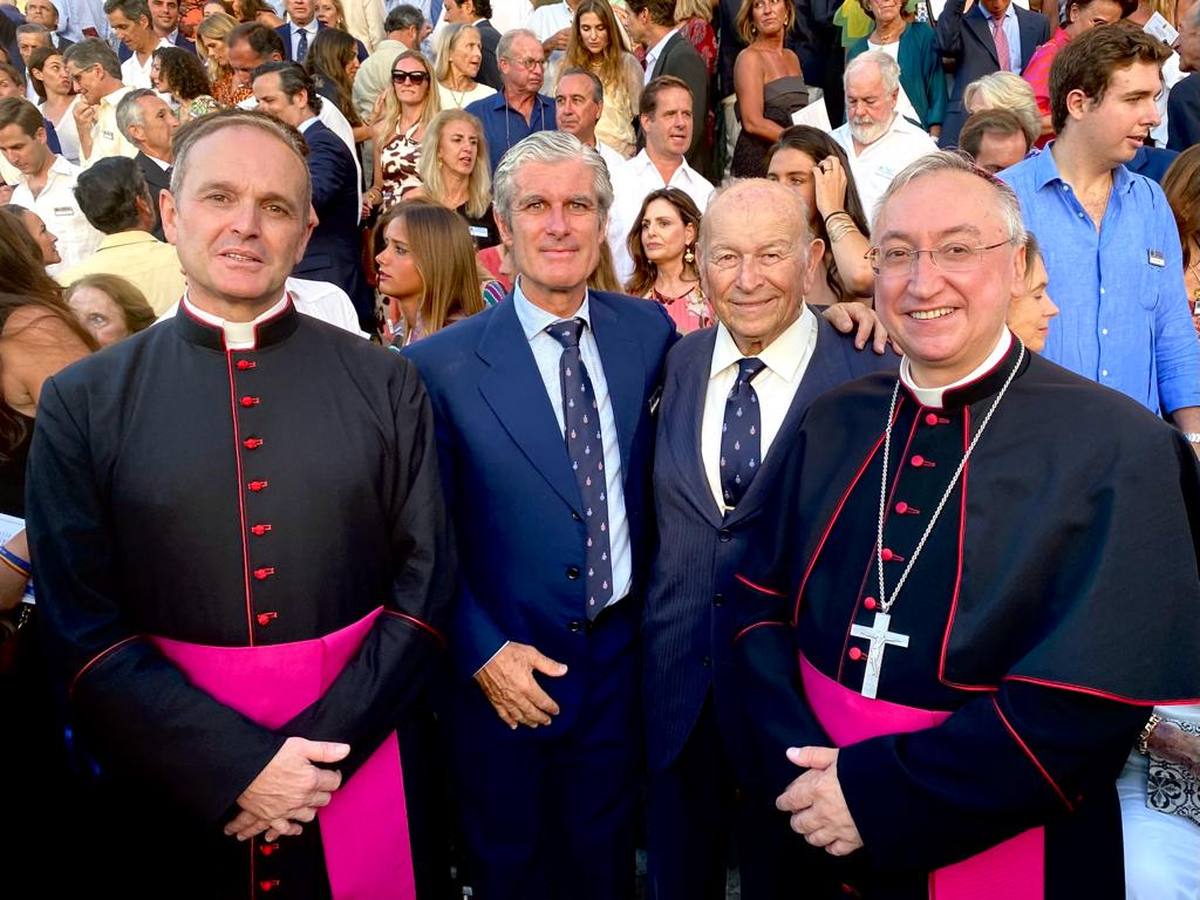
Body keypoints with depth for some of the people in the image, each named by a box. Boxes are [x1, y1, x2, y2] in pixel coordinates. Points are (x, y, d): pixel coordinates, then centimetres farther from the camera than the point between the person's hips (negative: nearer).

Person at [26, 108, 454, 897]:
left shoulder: (386, 385, -2)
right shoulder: (83, 402, -3)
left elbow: (424, 586, -3)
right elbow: (83, 625, -6)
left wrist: (319, 753, -12)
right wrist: (238, 766, -14)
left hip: (359, 765, 1)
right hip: (177, 783, 0)